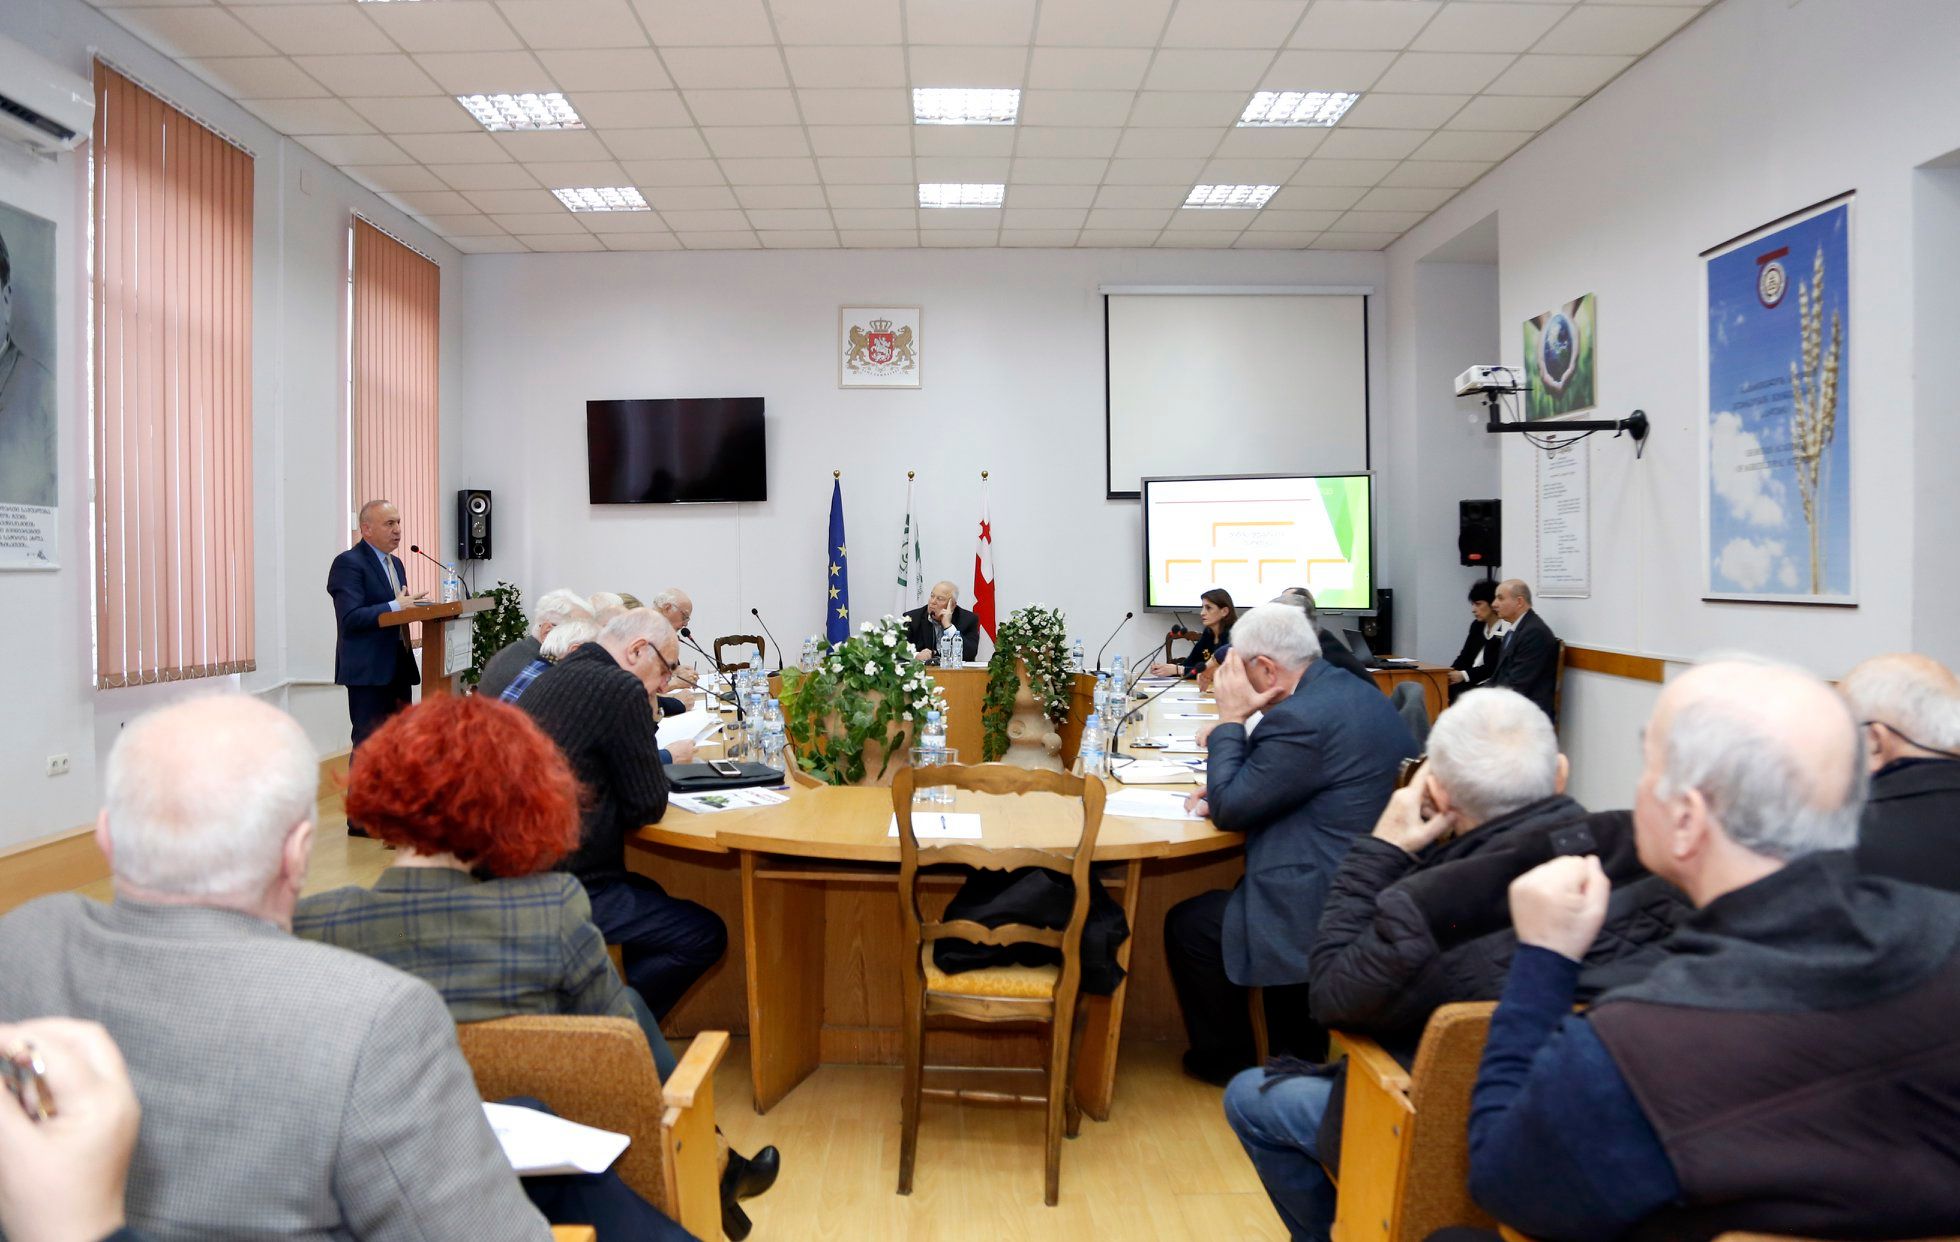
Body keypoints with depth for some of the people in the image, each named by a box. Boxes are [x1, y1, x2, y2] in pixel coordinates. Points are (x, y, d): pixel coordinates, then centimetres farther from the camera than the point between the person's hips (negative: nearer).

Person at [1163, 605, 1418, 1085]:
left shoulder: (1301, 717, -24)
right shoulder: (1355, 690, 8)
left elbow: (1229, 810, -15)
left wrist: (1230, 718, -9)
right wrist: (1227, 788, 4)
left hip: (1330, 904, -10)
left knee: (1187, 924, 6)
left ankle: (1225, 1062, 23)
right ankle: (1300, 1052, 37)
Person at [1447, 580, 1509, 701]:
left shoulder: (1507, 631, -10)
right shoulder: (1477, 626, 15)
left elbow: (1495, 667, -15)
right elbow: (1465, 656, 11)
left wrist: (1464, 675, -21)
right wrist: (1451, 672, -9)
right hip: (1471, 682, 7)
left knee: (1457, 691, -30)